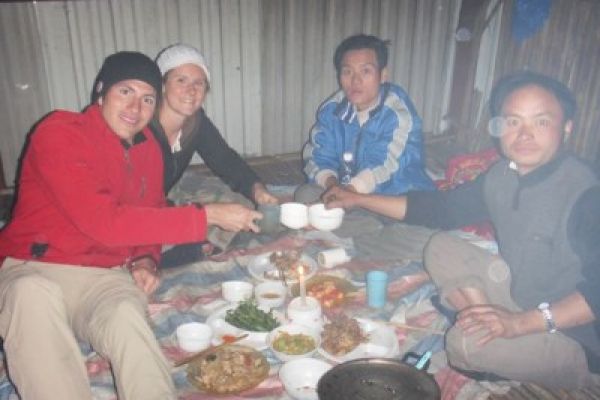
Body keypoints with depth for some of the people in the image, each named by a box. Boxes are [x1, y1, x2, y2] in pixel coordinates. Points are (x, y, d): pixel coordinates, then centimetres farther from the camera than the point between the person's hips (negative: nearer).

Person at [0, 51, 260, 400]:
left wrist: (146, 260, -3)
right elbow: (103, 221, -24)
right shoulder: (59, 133, -13)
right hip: (32, 269, -3)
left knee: (127, 315, -31)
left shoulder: (149, 149, 7)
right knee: (33, 293, -37)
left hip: (104, 278, 3)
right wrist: (209, 215, -24)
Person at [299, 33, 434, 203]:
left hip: (399, 198, -4)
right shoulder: (331, 109, -1)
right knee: (306, 194, -13)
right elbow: (318, 156, -2)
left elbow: (384, 168, -28)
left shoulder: (398, 113, -19)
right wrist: (331, 183, -23)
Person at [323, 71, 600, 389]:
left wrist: (521, 322, -38)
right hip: (519, 295, 6)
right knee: (440, 249, -1)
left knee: (466, 341, -27)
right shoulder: (503, 176, -5)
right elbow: (441, 208, 4)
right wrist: (358, 199, 2)